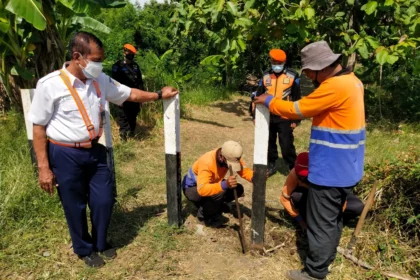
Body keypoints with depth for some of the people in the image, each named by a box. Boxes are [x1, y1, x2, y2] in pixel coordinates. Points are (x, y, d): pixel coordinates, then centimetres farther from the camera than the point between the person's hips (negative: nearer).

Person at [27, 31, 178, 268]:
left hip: (95, 151, 5)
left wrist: (159, 95, 9)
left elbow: (129, 94, 12)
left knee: (104, 200, 13)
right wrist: (44, 167, -12)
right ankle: (84, 249, 38)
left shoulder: (100, 80, -1)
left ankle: (100, 243, 41)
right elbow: (39, 127, -11)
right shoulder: (50, 85, -16)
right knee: (75, 206, 12)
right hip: (65, 155, -5)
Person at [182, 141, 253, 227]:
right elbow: (202, 189, -50)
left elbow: (244, 171, -16)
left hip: (211, 184, 7)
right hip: (191, 188, -7)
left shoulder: (232, 157, -19)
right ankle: (204, 215, -7)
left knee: (238, 189, -10)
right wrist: (225, 184, -63)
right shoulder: (206, 162, -39)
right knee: (219, 192, -34)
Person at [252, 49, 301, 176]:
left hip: (284, 117, -3)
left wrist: (295, 119, -3)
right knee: (269, 143, 12)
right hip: (267, 116, 4)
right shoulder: (265, 76, 8)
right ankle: (271, 165, 28)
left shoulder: (293, 76, -1)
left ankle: (293, 168, 12)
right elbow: (258, 96, 11)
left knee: (286, 145, -3)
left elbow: (297, 99, 1)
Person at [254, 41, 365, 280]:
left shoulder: (335, 87, -24)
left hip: (331, 170, -10)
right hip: (345, 167, 10)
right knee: (334, 217, 22)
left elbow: (297, 109, -16)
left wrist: (269, 101, -2)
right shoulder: (350, 80, 8)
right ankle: (326, 258, 39)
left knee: (321, 222, 4)